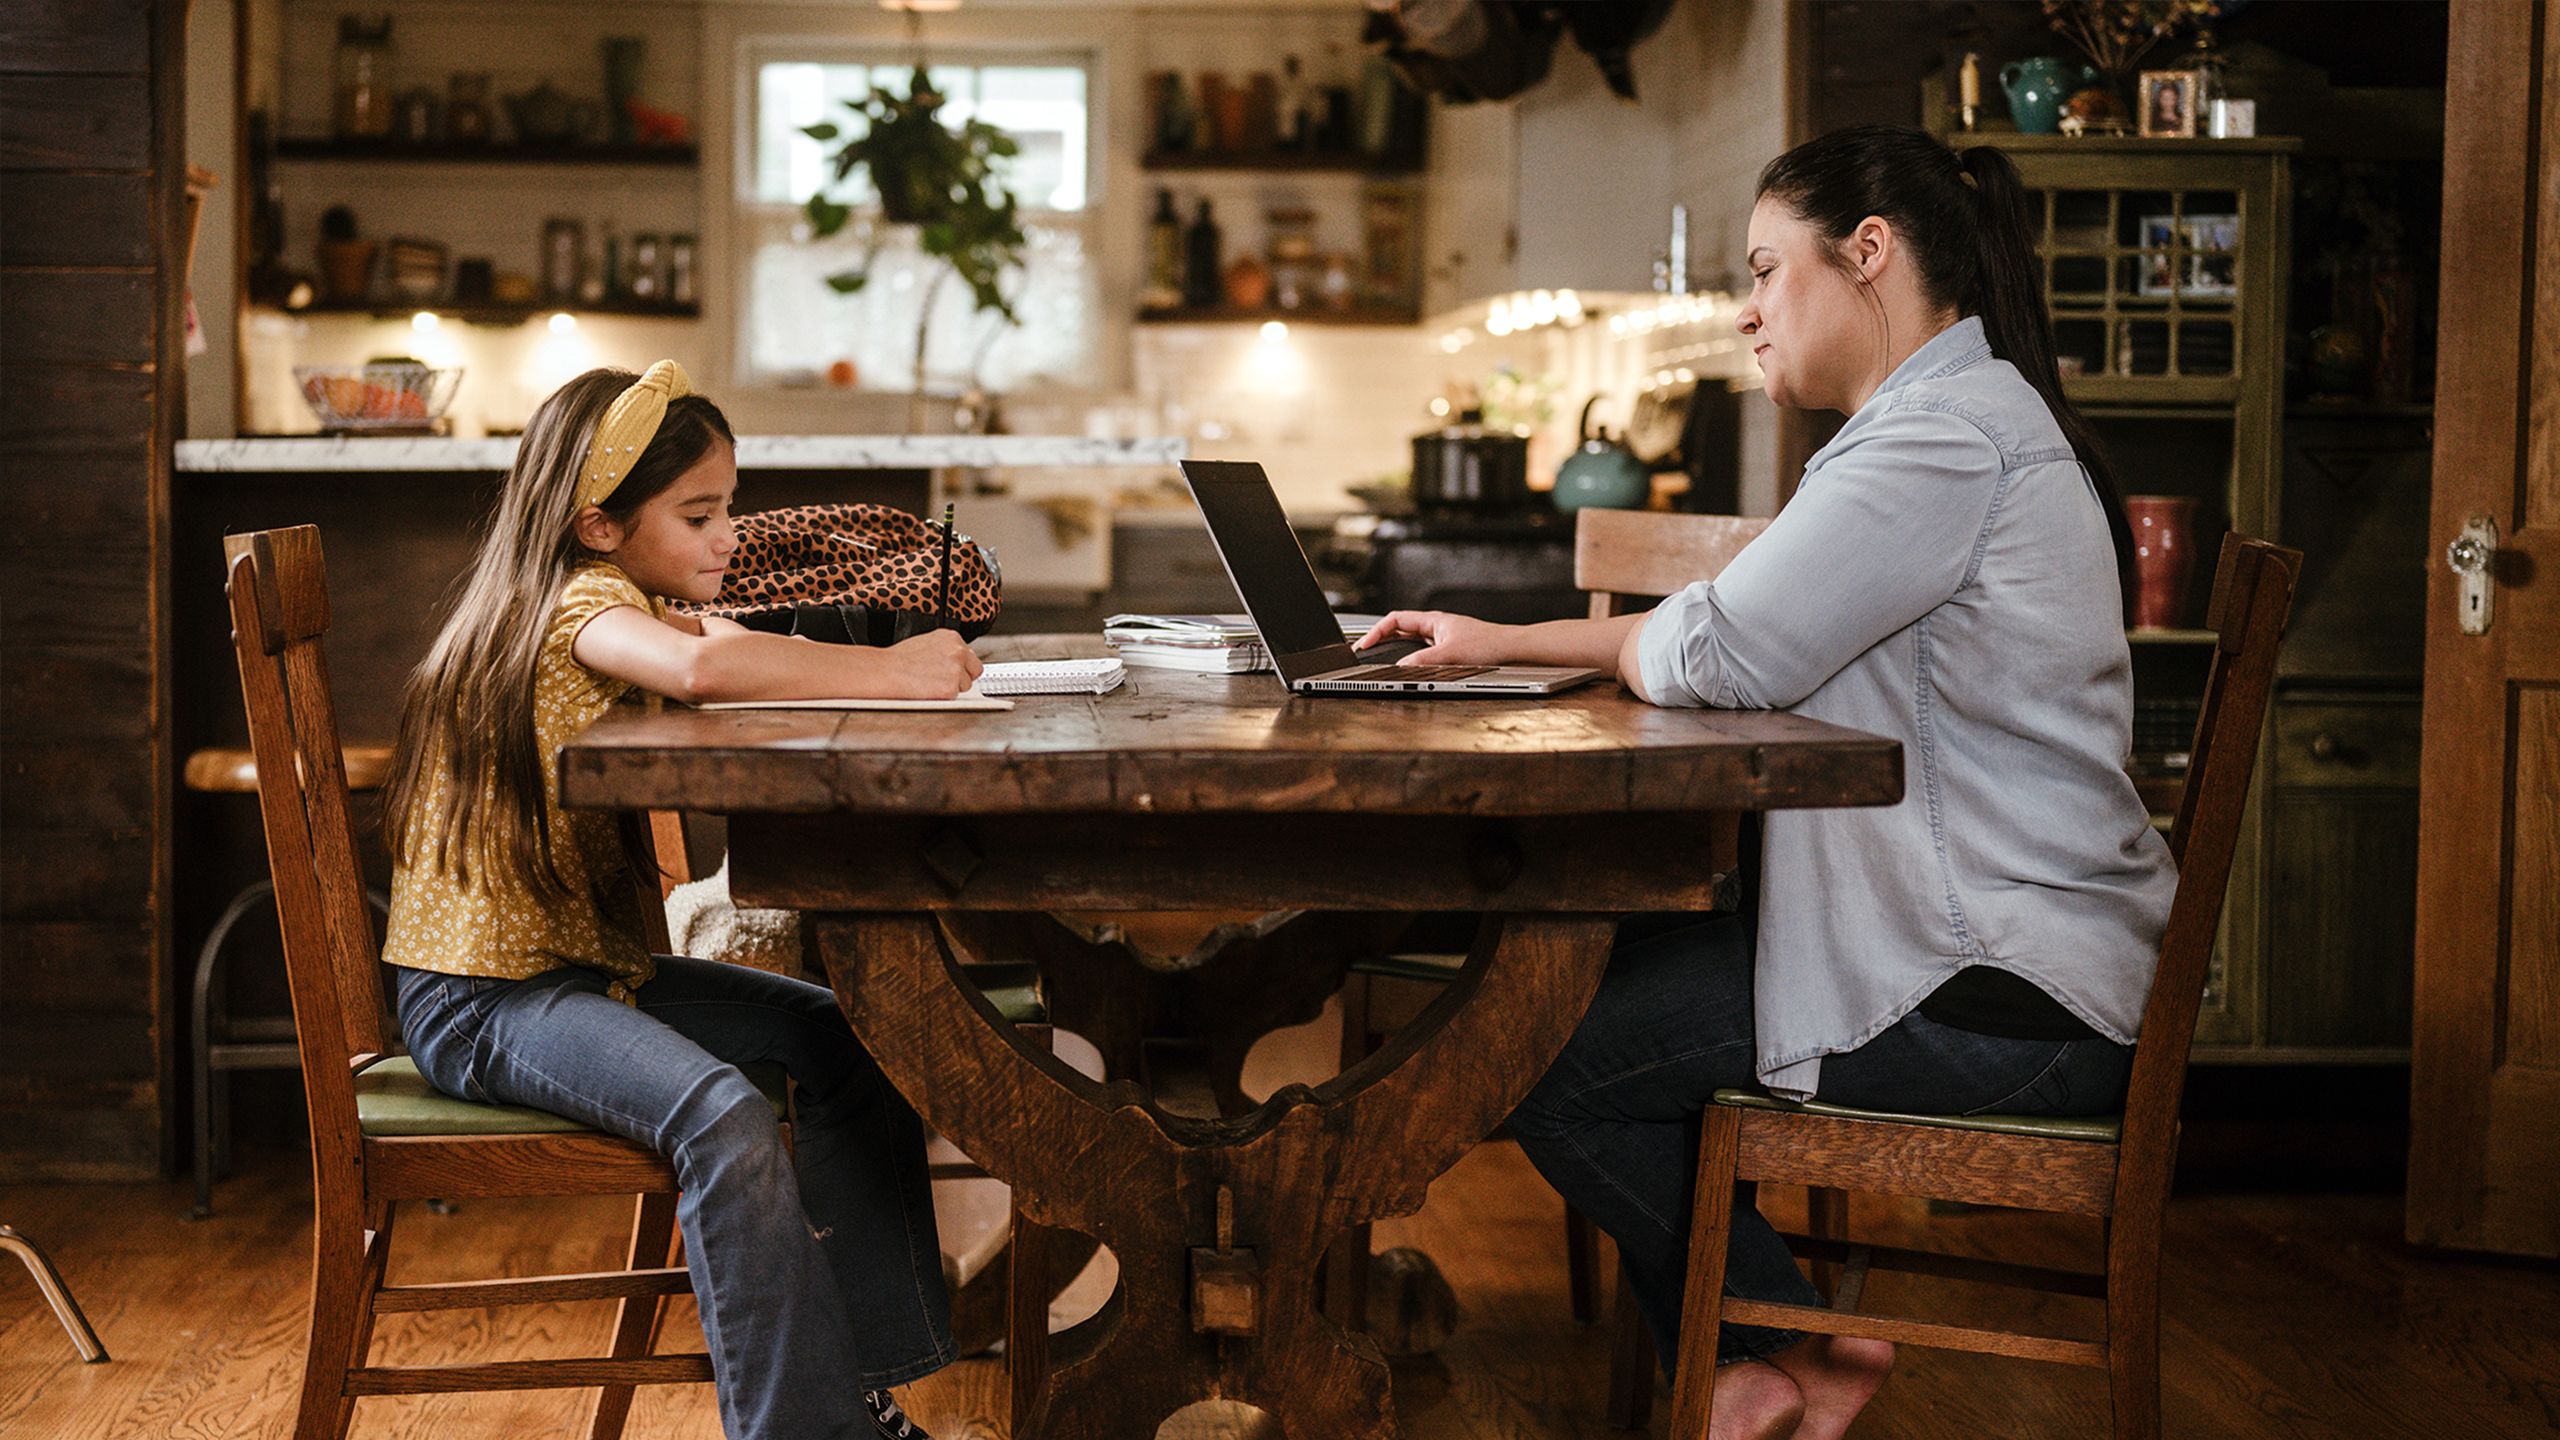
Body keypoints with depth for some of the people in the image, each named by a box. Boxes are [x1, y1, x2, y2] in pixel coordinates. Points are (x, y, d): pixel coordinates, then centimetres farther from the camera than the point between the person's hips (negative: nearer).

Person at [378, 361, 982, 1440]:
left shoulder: (639, 603, 15)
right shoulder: (581, 602, -18)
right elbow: (703, 669, -40)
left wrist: (879, 670, -15)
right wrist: (893, 673, -31)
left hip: (592, 963, 10)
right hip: (480, 996, -10)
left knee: (850, 1038, 6)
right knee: (725, 1118, -31)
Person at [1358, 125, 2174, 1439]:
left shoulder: (1953, 432, -18)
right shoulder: (1961, 420, 19)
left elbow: (1722, 652, -23)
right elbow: (1772, 649, 18)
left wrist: (1606, 645, 1)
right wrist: (1500, 641, 12)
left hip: (2002, 1004, -11)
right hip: (1997, 949, 11)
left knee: (1543, 1060, -8)